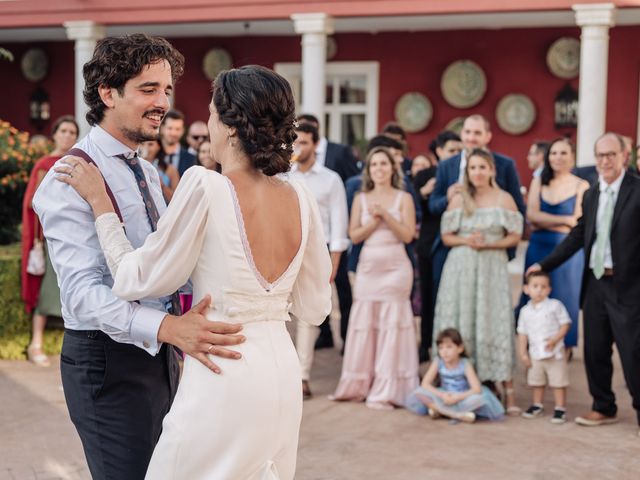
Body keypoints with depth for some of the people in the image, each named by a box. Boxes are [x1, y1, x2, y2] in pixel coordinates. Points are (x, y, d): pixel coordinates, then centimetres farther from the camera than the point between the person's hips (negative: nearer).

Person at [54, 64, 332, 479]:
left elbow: (139, 280, -7)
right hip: (283, 373, 6)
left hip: (224, 383, -6)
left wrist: (100, 203, 2)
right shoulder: (300, 199, 1)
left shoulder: (206, 187, -16)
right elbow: (315, 307, 8)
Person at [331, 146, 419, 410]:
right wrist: (375, 219, -10)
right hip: (368, 266, 3)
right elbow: (354, 235, 3)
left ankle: (385, 392, 0)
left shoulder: (403, 198, 3)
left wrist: (385, 214, -12)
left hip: (395, 267, -2)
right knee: (364, 326, 4)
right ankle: (357, 386, 14)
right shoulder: (361, 199, 10)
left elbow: (408, 234, -6)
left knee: (391, 326, -4)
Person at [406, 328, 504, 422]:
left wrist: (457, 397, -33)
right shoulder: (437, 363, -7)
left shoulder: (465, 365, -14)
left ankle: (440, 410, -26)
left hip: (461, 399, -2)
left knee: (479, 398, -33)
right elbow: (425, 384, -13)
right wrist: (442, 395, -27)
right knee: (418, 392, -22)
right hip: (443, 398, 2)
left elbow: (477, 389, -23)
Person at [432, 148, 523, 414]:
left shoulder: (504, 199, 3)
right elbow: (446, 237, 7)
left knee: (494, 324, -6)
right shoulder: (458, 199, 8)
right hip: (460, 267, 2)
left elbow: (515, 236, 1)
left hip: (492, 267, -2)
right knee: (459, 325, 1)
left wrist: (488, 244, -13)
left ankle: (508, 391, -5)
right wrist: (466, 241, -12)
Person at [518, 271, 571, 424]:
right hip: (535, 354, 4)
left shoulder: (555, 305, -8)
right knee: (536, 382, 16)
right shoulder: (525, 311, 4)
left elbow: (565, 324, -8)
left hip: (555, 353, -4)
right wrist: (522, 353, 4)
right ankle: (537, 405, 32)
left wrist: (555, 339, -20)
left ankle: (560, 408, 6)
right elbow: (523, 333, 9)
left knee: (558, 382, -1)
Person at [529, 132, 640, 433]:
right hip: (595, 282, 6)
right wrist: (545, 264, 14)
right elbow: (578, 236, 16)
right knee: (595, 350, 12)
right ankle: (604, 408, 28)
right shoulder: (591, 194, 12)